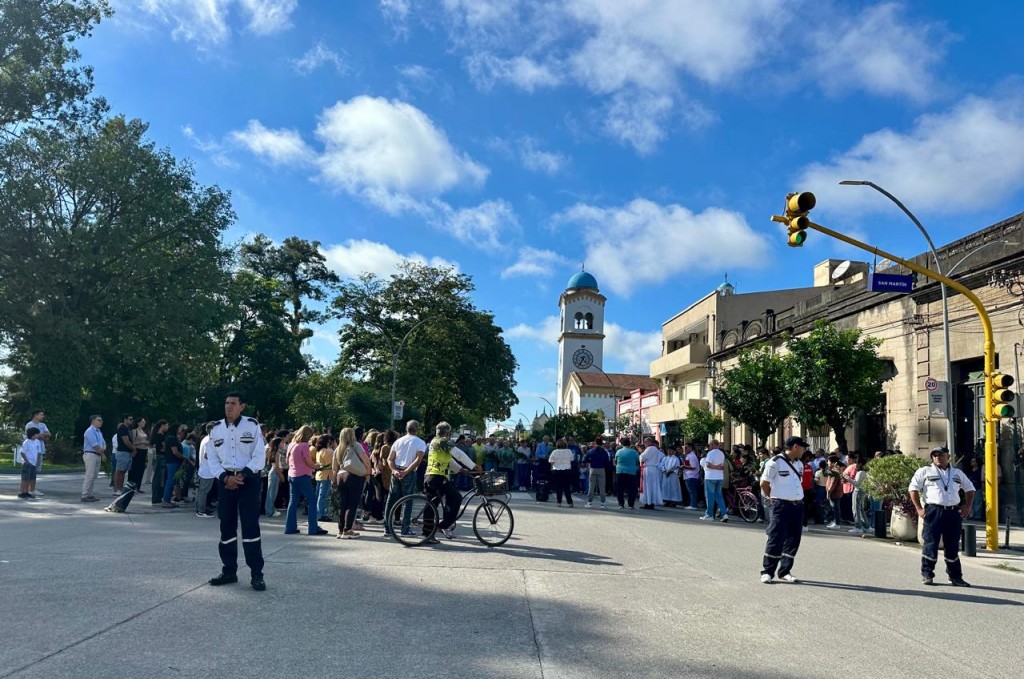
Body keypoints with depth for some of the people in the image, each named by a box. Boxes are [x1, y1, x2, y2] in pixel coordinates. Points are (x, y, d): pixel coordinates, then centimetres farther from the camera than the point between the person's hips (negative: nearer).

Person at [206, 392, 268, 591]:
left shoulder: (252, 426, -2)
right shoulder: (216, 429, 8)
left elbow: (259, 457, -5)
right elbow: (213, 460, 6)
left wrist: (242, 475, -16)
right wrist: (226, 477, -10)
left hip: (249, 480, -4)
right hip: (225, 481, 4)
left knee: (251, 526, -7)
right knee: (227, 527, 9)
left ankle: (256, 574, -3)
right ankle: (229, 571, 21)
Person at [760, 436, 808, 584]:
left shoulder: (799, 464, 12)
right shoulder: (776, 462, -11)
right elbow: (764, 483, -7)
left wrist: (797, 498, 13)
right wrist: (772, 498, 4)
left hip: (798, 506, 7)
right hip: (780, 506, -7)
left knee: (793, 540, 8)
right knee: (776, 539, -6)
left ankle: (785, 571, 18)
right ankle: (767, 572, 4)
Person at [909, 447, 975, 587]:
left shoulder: (958, 473, 17)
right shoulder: (924, 472, 4)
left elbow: (970, 489, 26)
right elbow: (913, 489, 0)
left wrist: (967, 506, 12)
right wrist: (919, 508, -8)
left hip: (954, 512, 4)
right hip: (933, 511, -4)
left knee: (953, 546, 9)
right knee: (930, 544, -3)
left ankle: (955, 577, 16)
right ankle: (927, 574, 6)